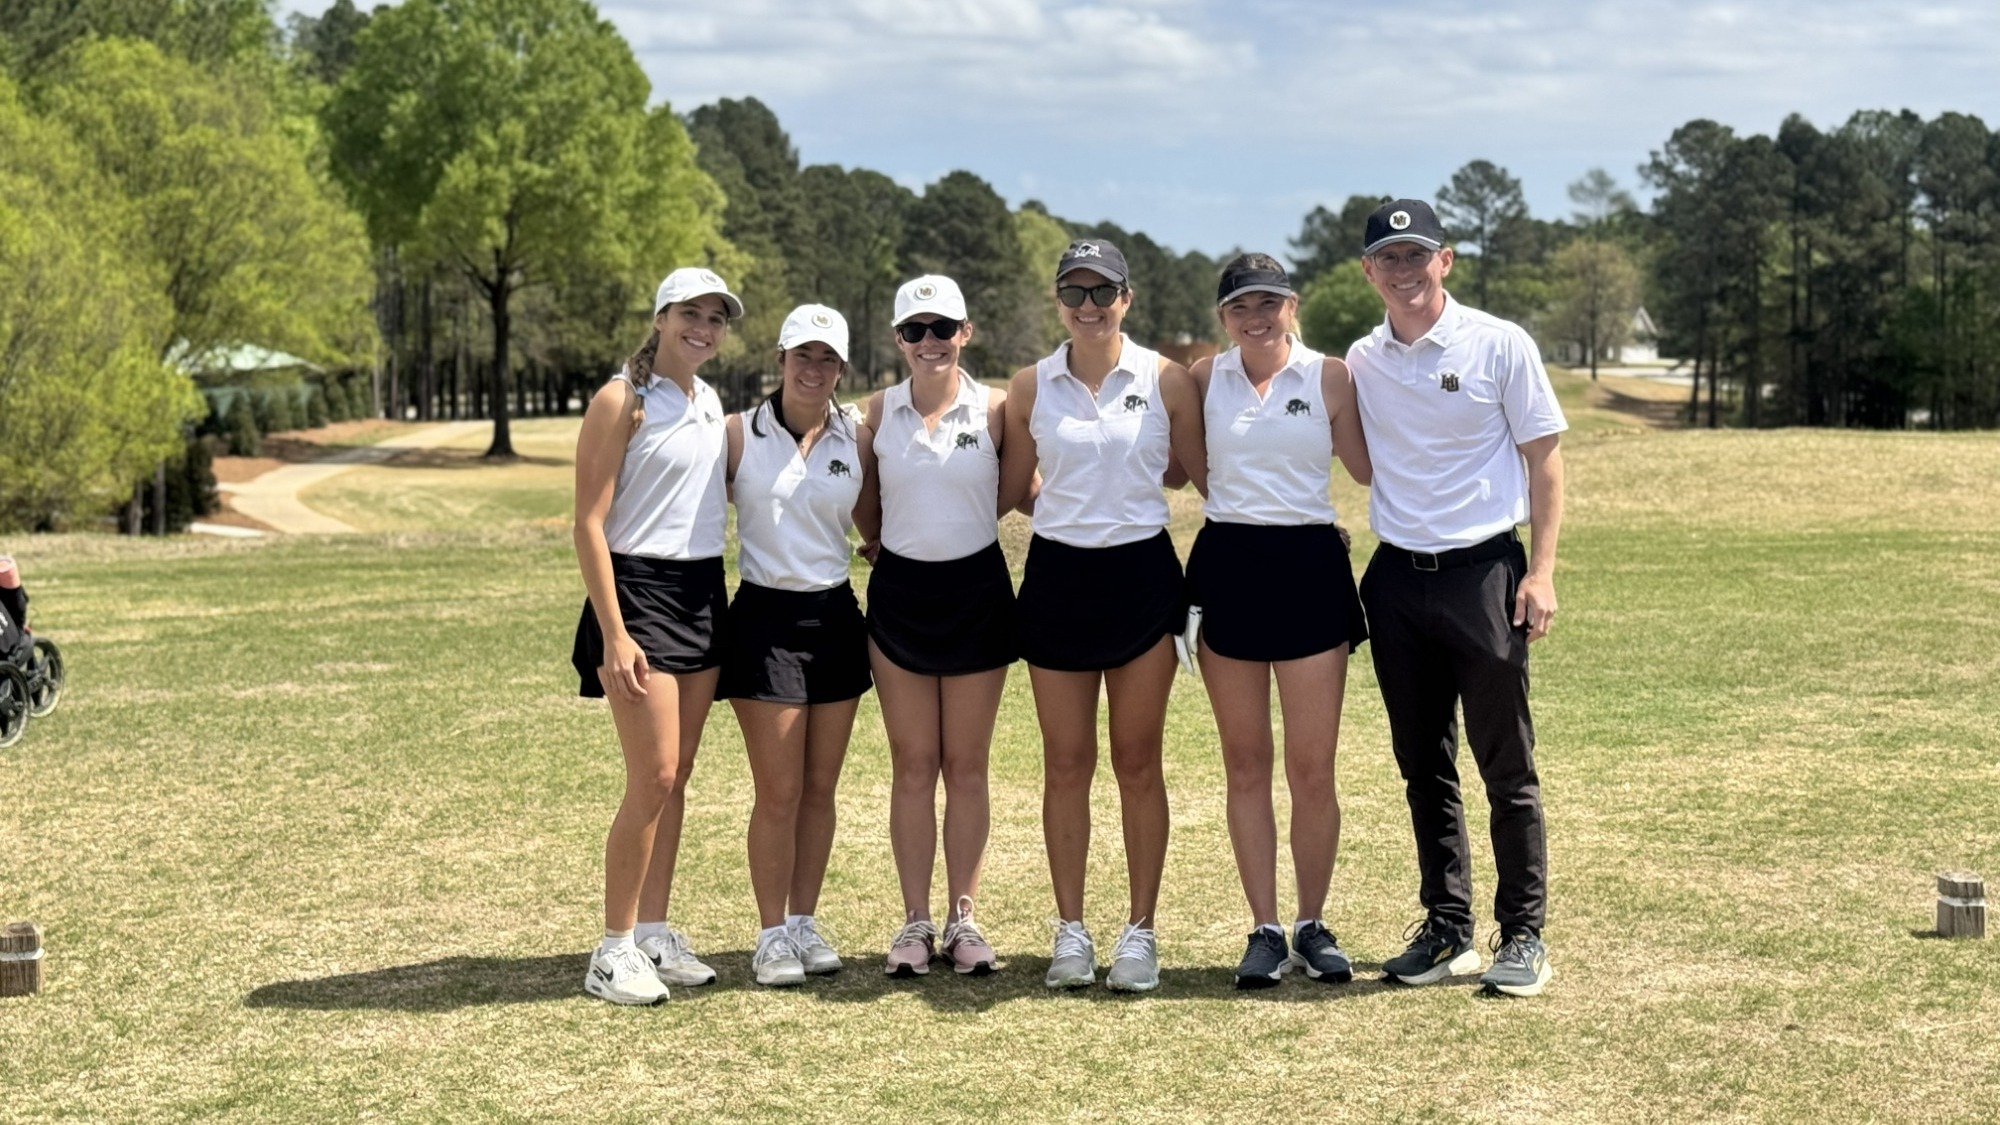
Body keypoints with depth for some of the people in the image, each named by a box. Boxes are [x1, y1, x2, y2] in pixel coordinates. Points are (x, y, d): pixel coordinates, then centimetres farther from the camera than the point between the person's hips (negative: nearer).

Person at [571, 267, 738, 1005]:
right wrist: (614, 634, -18)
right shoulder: (623, 401, -9)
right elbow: (588, 524, -12)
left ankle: (655, 932, 18)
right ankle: (615, 949, 0)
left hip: (704, 594, 7)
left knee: (677, 777, 9)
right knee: (653, 779, -9)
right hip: (639, 592, -7)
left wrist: (719, 607, 12)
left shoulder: (711, 404, 12)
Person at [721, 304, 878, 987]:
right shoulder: (739, 435, -3)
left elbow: (876, 529, 15)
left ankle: (805, 924, 19)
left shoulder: (856, 441, 5)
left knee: (821, 788, 7)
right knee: (779, 791, -4)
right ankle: (771, 936, 7)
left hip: (836, 618, 3)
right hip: (766, 618, -3)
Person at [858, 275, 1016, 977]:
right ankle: (915, 921, 11)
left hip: (976, 590, -1)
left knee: (967, 766, 6)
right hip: (900, 593, 1)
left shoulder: (993, 410, -4)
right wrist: (889, 543, 7)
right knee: (912, 766, 5)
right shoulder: (879, 412, 2)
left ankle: (963, 919, 13)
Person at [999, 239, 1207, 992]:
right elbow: (1010, 488, 11)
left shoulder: (1166, 380, -1)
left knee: (1137, 762, 4)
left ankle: (1141, 932, 12)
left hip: (1141, 573, -1)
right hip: (1057, 576, 1)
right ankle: (1070, 931, 13)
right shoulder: (1030, 386, 3)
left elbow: (1203, 474, 6)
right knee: (1066, 764, 5)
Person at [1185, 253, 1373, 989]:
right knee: (1245, 764, 6)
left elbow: (1372, 467, 2)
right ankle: (1264, 930, 14)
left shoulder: (1329, 377, 2)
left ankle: (1312, 926, 15)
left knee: (1312, 769, -1)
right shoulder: (1204, 379, 6)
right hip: (1226, 569, 2)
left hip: (1309, 567, -2)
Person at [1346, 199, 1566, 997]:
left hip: (1483, 571, -4)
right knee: (1423, 767, 10)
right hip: (1396, 576, 4)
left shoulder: (1499, 345, -3)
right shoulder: (1358, 361, 8)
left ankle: (1523, 934, 9)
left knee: (1507, 767, 0)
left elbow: (1543, 456, -1)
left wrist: (1541, 571, -9)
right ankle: (1446, 930, 20)